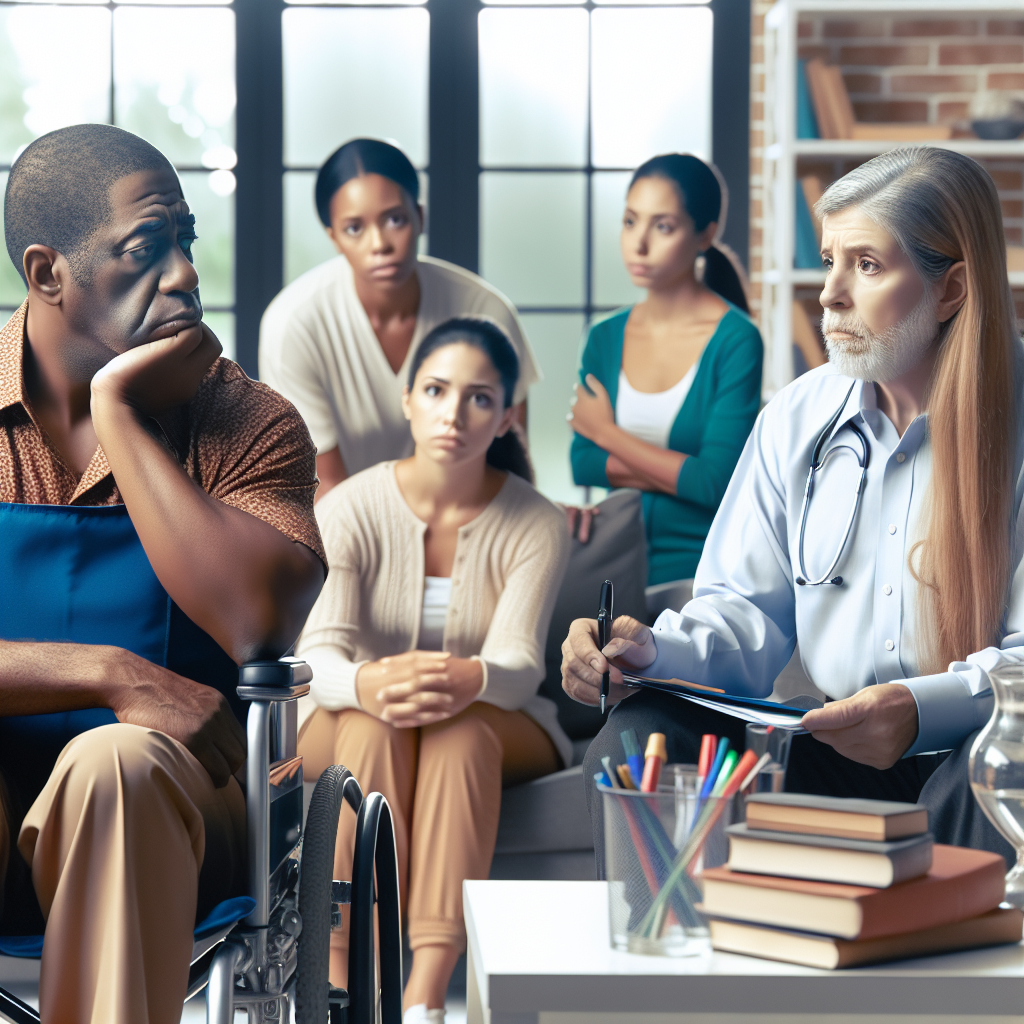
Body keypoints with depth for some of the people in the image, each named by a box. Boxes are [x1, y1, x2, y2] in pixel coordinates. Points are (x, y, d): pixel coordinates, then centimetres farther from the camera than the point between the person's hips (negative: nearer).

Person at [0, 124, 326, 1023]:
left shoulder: (249, 424, -1)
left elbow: (261, 626, -20)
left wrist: (117, 411, -15)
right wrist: (113, 675, -22)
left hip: (150, 812, 0)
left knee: (114, 764, -33)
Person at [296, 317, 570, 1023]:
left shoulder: (537, 526, -10)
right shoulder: (347, 510, -10)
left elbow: (519, 664, -22)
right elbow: (318, 652, -21)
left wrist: (469, 680, -48)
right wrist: (365, 685, -46)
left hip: (499, 729, 0)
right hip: (348, 728, 0)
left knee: (461, 728, -35)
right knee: (374, 727, -36)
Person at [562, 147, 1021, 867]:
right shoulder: (798, 418, 11)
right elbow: (748, 613, 11)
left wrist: (927, 709, -32)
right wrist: (653, 652, -11)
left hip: (965, 753, -4)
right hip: (833, 756, 5)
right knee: (639, 739, -18)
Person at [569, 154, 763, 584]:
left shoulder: (736, 340, -7)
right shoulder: (604, 338, 10)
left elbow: (718, 484, -13)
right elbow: (583, 465, 3)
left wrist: (607, 433, -1)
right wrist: (683, 473, -11)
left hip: (707, 571, -4)